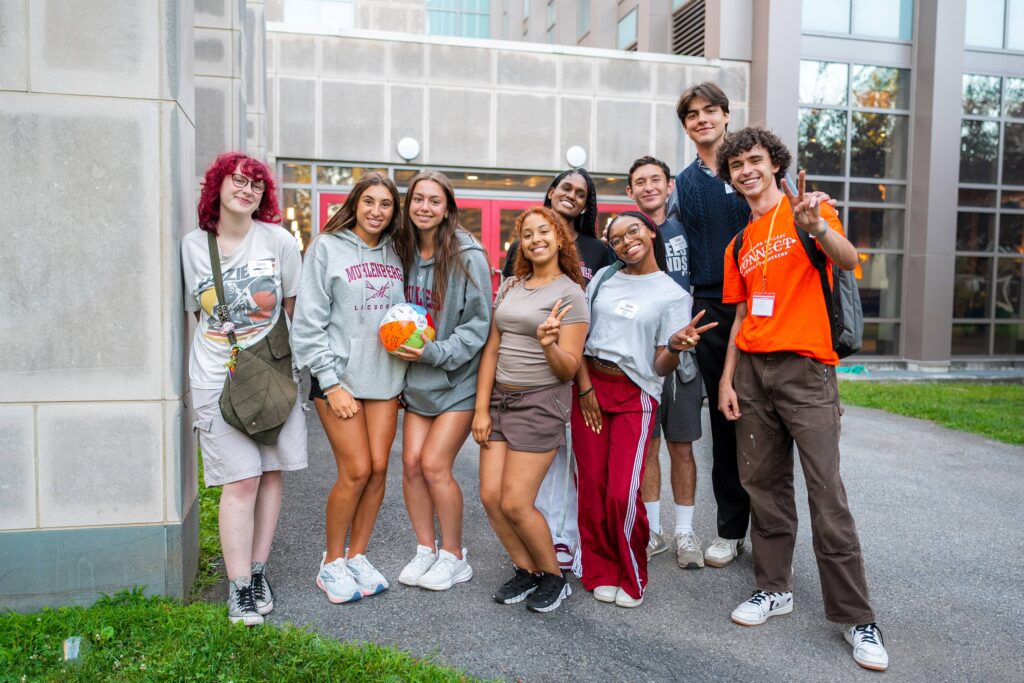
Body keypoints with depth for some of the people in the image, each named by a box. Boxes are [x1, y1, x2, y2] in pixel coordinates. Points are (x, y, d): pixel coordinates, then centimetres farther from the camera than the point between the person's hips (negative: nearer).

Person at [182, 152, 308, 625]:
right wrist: (223, 340, 5)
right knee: (241, 479, -5)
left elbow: (294, 307, 6)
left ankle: (257, 571, 19)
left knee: (270, 473, 5)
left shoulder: (277, 240, 0)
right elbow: (198, 311, 13)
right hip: (217, 377, -1)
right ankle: (239, 587, 5)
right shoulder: (193, 245, 4)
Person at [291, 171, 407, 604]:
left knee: (379, 468, 4)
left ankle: (357, 556, 22)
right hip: (339, 376, -5)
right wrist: (331, 383, -12)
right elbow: (308, 323, -8)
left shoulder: (395, 254, 10)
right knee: (356, 470, -6)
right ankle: (332, 564, 13)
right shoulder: (327, 248, -4)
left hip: (384, 377, 5)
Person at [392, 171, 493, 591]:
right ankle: (426, 549, 20)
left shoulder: (467, 256, -12)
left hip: (458, 379, -5)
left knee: (435, 464, -8)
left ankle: (454, 556, 12)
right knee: (411, 462, 1)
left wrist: (435, 352, -19)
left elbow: (479, 323, -12)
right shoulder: (404, 251, 4)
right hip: (418, 379, 5)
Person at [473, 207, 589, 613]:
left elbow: (569, 370, -10)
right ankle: (526, 571, 23)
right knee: (490, 496, 1)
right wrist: (481, 408, 4)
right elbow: (492, 350, 9)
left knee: (514, 504, -6)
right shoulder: (510, 286, 9)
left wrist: (549, 345, -30)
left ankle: (554, 578, 18)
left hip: (541, 402, -6)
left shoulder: (571, 294, -7)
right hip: (500, 398, 6)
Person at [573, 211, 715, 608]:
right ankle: (601, 572, 22)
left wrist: (675, 347, -23)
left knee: (622, 495, -9)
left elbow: (661, 367, -3)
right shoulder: (603, 278, 9)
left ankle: (632, 578, 14)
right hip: (588, 387, 3)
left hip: (635, 396, -3)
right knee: (592, 488, 4)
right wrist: (585, 387, -3)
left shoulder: (673, 295, 1)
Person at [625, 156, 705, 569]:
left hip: (682, 351, 0)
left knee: (681, 446, 6)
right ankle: (651, 530, 20)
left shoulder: (686, 232, 6)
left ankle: (684, 532, 18)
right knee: (646, 444, 7)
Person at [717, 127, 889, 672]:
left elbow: (847, 260, -18)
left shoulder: (808, 208, 1)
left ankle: (855, 617, 5)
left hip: (805, 368, -5)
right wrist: (726, 379, 9)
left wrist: (818, 227, -38)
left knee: (827, 494, -6)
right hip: (752, 370, 6)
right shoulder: (739, 244, 16)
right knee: (764, 485, 9)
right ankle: (774, 588, 23)